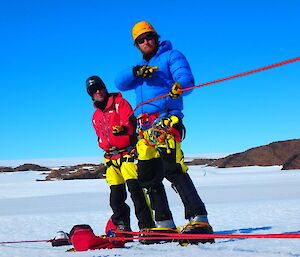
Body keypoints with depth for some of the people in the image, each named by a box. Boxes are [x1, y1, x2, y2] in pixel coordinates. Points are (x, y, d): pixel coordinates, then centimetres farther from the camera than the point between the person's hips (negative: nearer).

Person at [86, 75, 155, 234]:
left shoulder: (119, 103, 5)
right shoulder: (96, 117, 23)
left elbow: (131, 122, -8)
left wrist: (122, 129, -27)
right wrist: (105, 144, 7)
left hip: (127, 152, -6)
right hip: (111, 157, 6)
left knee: (134, 188, -18)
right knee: (116, 196, 1)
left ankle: (146, 225, -18)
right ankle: (122, 227, 10)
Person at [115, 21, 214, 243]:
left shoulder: (172, 56, 9)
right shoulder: (140, 66, 28)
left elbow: (186, 79, -9)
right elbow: (120, 82, 11)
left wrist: (179, 86, -34)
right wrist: (136, 72, -10)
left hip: (165, 120, -8)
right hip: (145, 127, 8)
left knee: (172, 169, -23)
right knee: (147, 175, 6)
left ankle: (199, 219, -28)